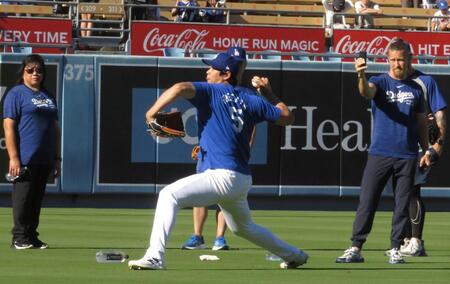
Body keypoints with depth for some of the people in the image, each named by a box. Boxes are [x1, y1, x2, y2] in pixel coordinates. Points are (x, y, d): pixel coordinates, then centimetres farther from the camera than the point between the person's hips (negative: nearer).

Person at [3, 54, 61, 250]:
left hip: (45, 159, 6)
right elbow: (9, 125, -9)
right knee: (22, 197, -4)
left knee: (37, 198, 9)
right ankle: (19, 238, 2)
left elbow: (55, 128, 21)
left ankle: (32, 237, 15)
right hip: (25, 158, -6)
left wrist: (57, 158, 16)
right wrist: (13, 158, -16)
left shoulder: (48, 96, 19)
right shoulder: (16, 94, -2)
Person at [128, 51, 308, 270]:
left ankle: (154, 257, -29)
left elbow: (181, 88, -21)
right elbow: (287, 117, 17)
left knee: (169, 195, -15)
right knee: (243, 227, 32)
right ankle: (294, 255, 43)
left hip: (222, 176, -8)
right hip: (243, 180, 8)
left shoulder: (211, 91, -2)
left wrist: (151, 114, -15)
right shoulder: (249, 98, 13)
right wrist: (268, 94, 30)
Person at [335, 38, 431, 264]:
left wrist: (426, 151, 14)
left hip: (407, 156, 2)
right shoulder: (380, 82, 1)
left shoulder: (415, 89, 10)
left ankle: (395, 250, 11)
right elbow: (367, 92, -24)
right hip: (379, 154, -2)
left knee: (402, 204, 4)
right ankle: (356, 248, -2)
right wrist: (361, 76, -45)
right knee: (367, 201, -4)